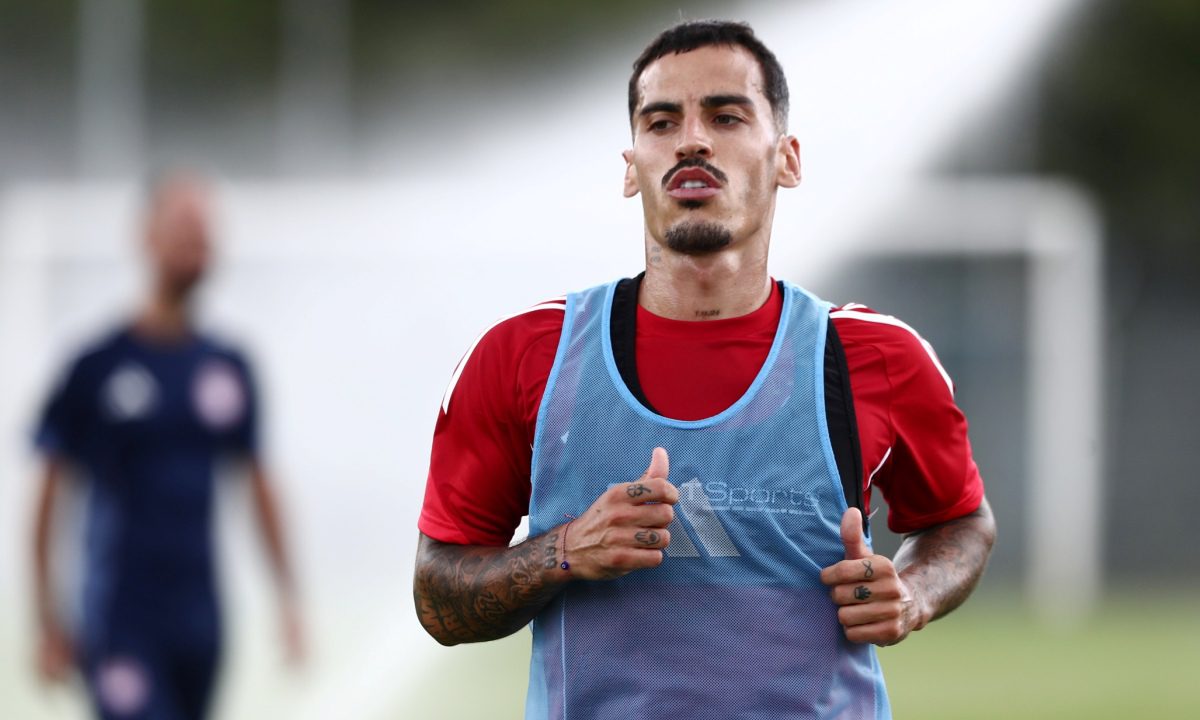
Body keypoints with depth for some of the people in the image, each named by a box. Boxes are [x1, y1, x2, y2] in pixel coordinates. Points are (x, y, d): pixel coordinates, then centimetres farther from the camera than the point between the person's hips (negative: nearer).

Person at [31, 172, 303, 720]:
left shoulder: (228, 368, 8)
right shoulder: (99, 366, -5)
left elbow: (260, 486, 15)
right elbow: (48, 497, -2)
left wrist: (287, 598, 11)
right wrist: (48, 621, -5)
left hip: (200, 621, 5)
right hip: (122, 627, -5)